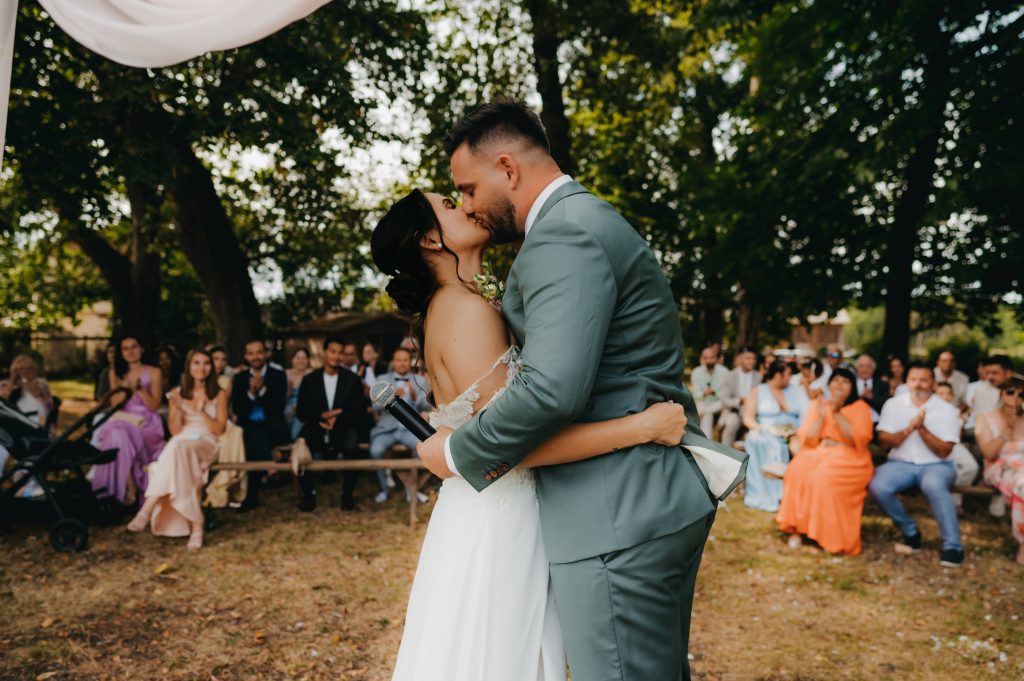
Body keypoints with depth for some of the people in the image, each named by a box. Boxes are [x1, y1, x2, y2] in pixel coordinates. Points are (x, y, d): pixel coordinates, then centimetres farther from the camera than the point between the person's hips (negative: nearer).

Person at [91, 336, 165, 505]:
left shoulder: (154, 372, 5)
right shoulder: (116, 373, 15)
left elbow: (154, 406, 1)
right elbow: (115, 405, 10)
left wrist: (140, 388, -14)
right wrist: (124, 388, -7)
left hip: (146, 423, -2)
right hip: (123, 420, 3)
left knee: (122, 435, -33)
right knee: (115, 433, -33)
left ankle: (131, 486, -23)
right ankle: (127, 484, -26)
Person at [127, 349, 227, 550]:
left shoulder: (219, 394, 9)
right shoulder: (178, 393, 12)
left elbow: (219, 429, 3)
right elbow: (175, 431, 6)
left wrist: (201, 412, -12)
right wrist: (176, 407, -11)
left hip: (207, 443, -2)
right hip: (181, 443, 2)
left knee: (178, 448, -36)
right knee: (176, 447, -37)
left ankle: (148, 509, -36)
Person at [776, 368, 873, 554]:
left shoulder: (860, 407, 1)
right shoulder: (818, 404, 10)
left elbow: (858, 439, -14)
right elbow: (809, 439, 2)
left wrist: (837, 414, -20)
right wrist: (821, 415, -12)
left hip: (850, 459, -3)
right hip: (819, 453, 3)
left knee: (825, 478, -34)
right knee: (797, 471, -29)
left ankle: (832, 535, -18)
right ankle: (798, 527, -18)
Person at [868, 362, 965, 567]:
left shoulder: (947, 410, -3)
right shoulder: (893, 404, 3)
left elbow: (944, 452, -8)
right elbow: (884, 441, -3)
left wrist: (922, 428, -21)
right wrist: (909, 429, -19)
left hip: (936, 465, -2)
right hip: (900, 464, 2)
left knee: (934, 485, -38)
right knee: (877, 487, -28)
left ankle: (952, 546, -26)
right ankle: (910, 533, -5)